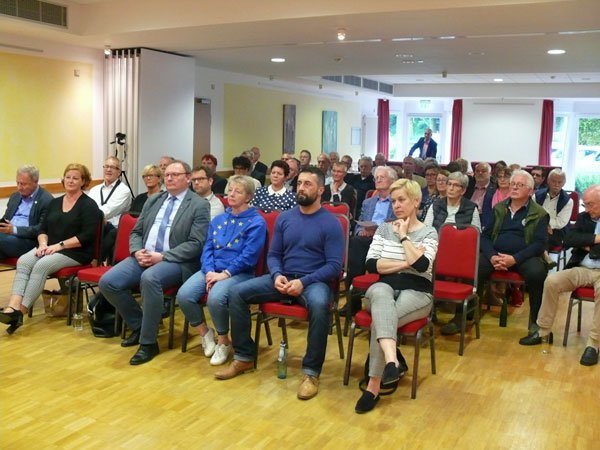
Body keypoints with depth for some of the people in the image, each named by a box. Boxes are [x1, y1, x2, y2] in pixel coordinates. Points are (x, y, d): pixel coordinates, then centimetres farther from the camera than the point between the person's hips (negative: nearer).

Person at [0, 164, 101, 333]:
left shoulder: (88, 205, -2)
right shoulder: (54, 202, 18)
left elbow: (86, 236, -12)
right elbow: (43, 229, 17)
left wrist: (59, 245, -16)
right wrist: (43, 243, -5)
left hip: (75, 252, -6)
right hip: (49, 248, 6)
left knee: (42, 266, -30)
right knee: (23, 261, -23)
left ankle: (20, 312, -29)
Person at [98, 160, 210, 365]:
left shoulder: (199, 206, -2)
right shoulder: (153, 200, 18)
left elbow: (196, 244, -11)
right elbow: (136, 232, 18)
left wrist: (162, 256, -19)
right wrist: (137, 252, -5)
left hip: (175, 262, -6)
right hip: (143, 257, 7)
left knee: (149, 278, -37)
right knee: (107, 282, -14)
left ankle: (148, 342, -22)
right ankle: (138, 325, 8)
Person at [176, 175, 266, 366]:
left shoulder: (256, 222, -3)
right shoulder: (219, 219, 17)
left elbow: (249, 256, -12)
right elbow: (207, 248, 11)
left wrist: (224, 274, -18)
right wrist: (209, 271, -7)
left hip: (238, 273, -6)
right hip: (212, 269, 6)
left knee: (215, 297, -35)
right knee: (184, 295, -20)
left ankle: (223, 341, -6)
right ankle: (205, 332, 8)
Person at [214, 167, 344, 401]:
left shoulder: (331, 223, -5)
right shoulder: (284, 218, 9)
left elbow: (334, 266, -10)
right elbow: (273, 255, 11)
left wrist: (304, 282, -22)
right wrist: (277, 275, -11)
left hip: (313, 281, -5)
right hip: (283, 278, 5)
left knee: (319, 304, -40)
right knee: (237, 292, -13)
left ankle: (311, 372, -23)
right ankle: (244, 357, 1)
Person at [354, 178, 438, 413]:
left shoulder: (428, 232, 3)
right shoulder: (384, 229, 12)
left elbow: (422, 266, -16)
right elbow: (371, 264, -2)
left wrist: (404, 236, -8)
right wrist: (405, 263, -9)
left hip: (417, 292, -2)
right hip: (385, 288, 2)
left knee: (381, 319, -32)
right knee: (380, 292, -37)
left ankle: (374, 384, -25)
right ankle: (391, 359, -54)